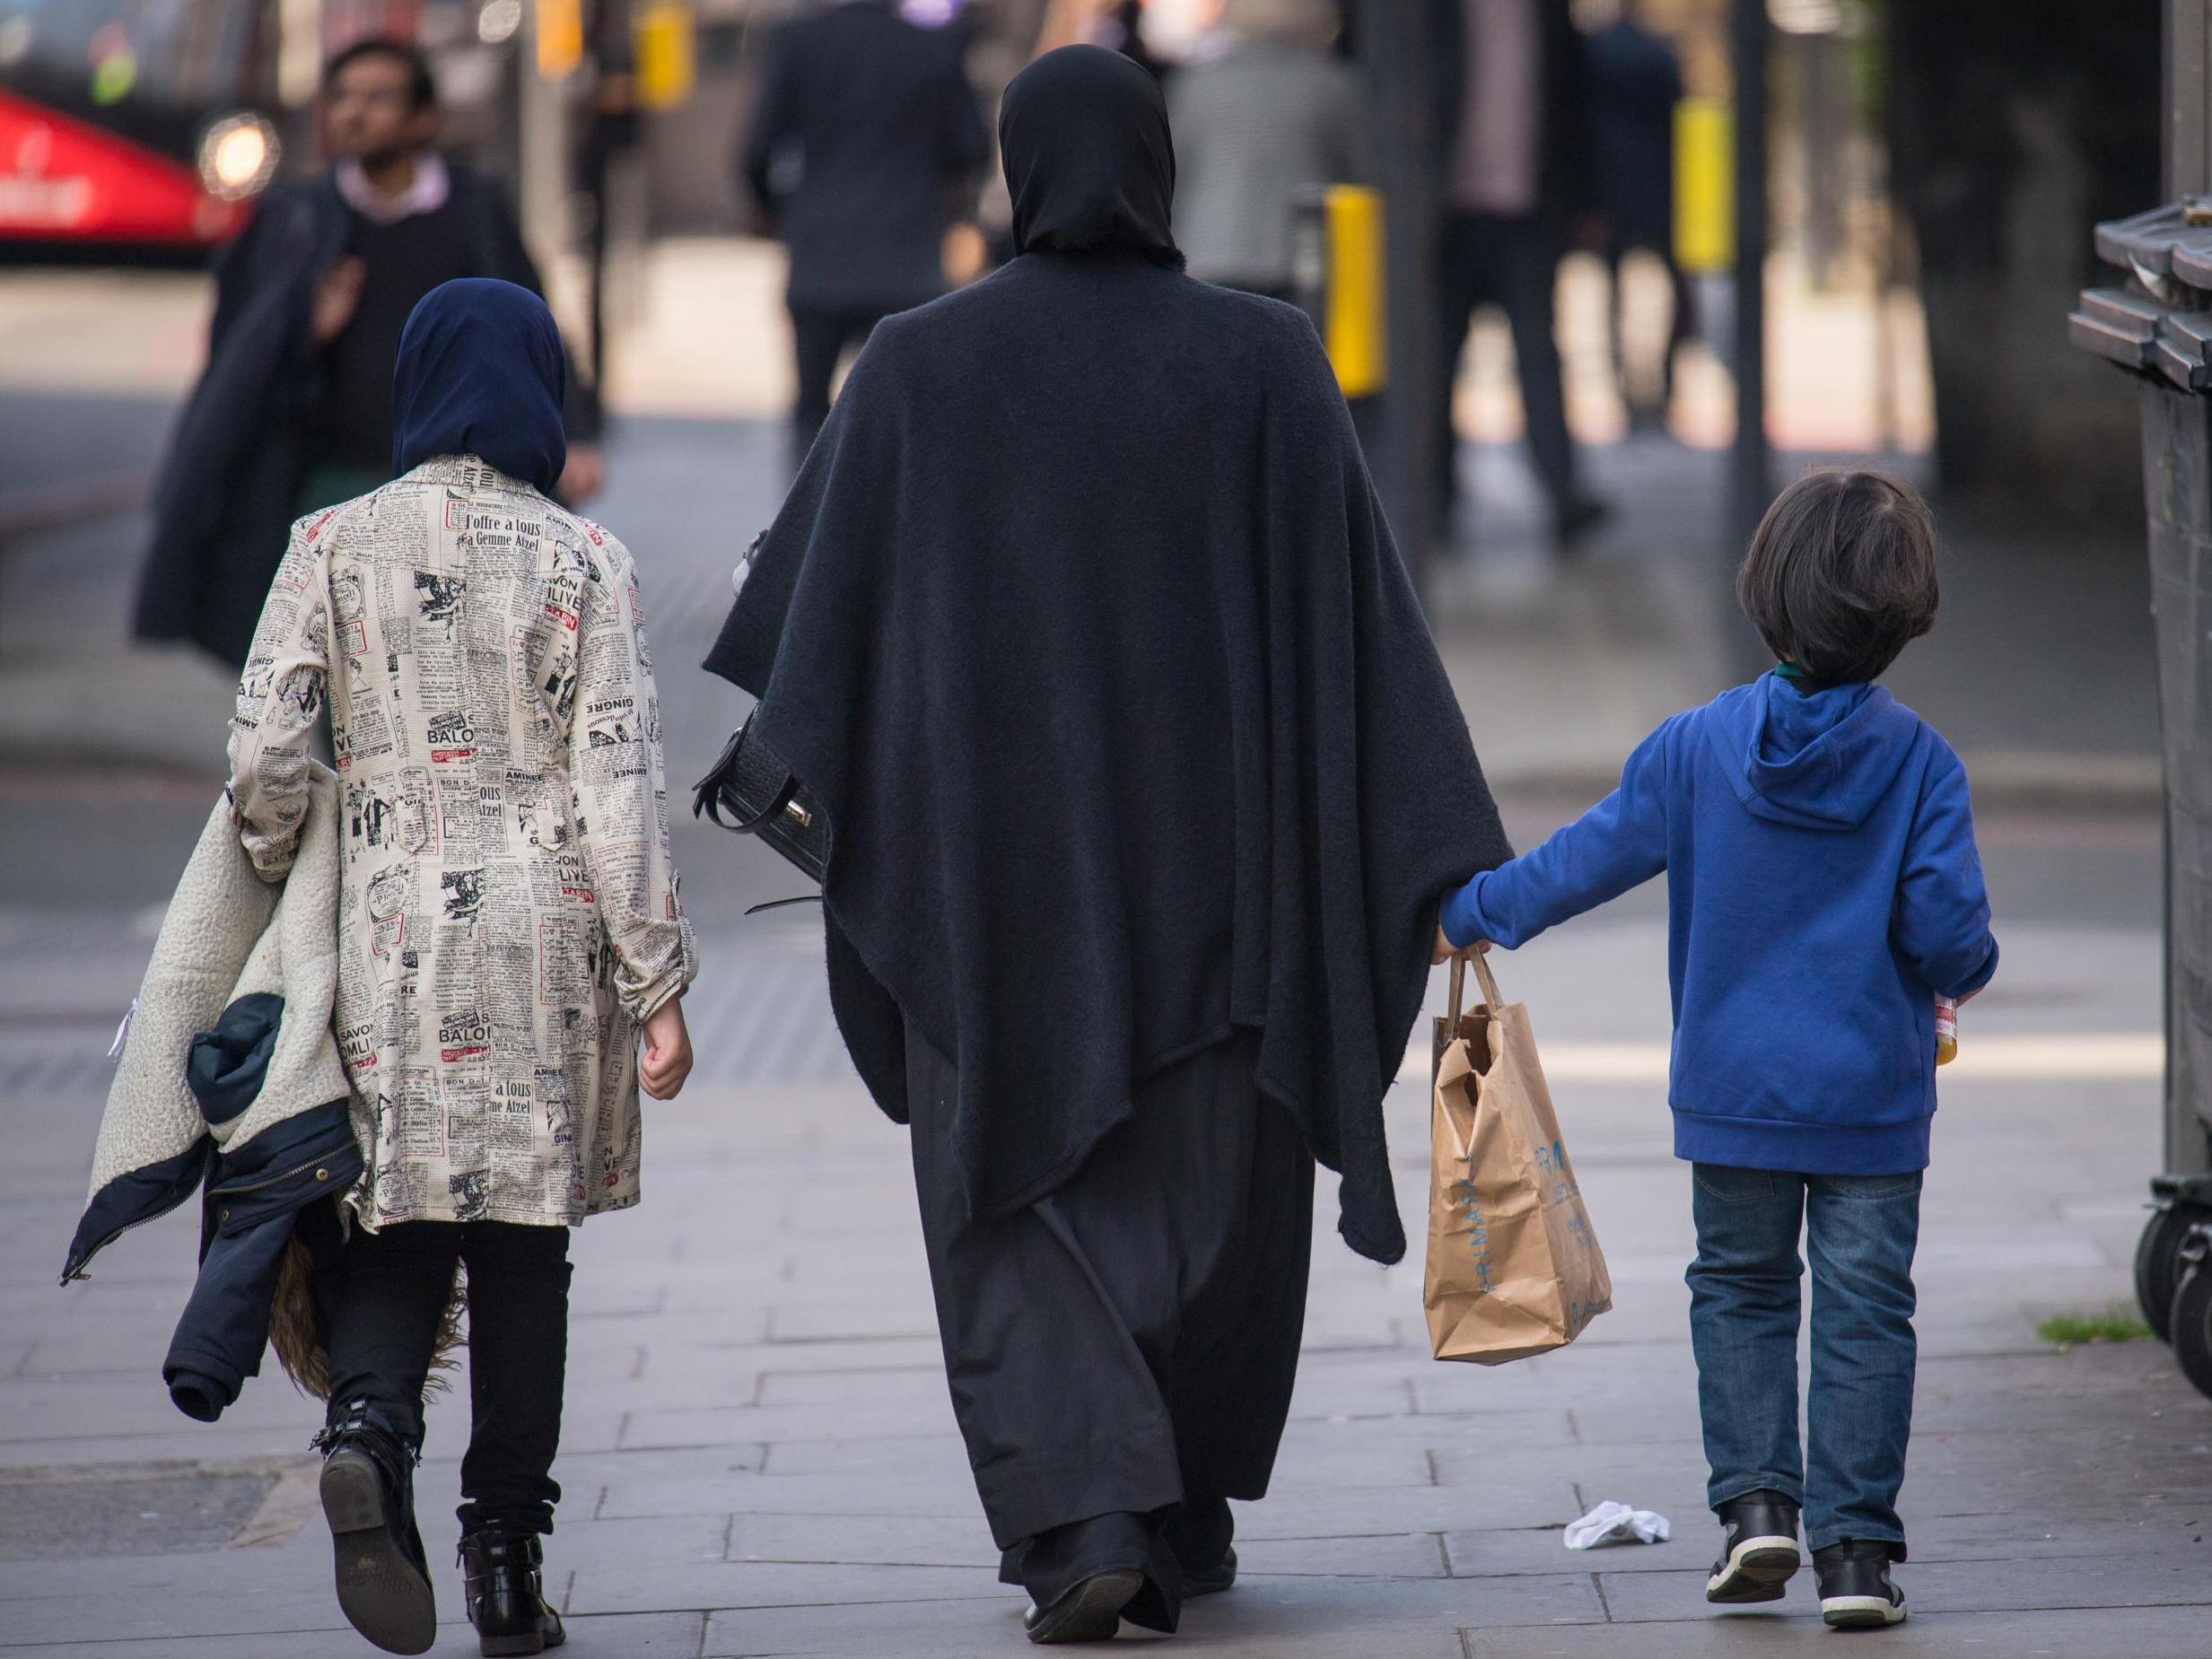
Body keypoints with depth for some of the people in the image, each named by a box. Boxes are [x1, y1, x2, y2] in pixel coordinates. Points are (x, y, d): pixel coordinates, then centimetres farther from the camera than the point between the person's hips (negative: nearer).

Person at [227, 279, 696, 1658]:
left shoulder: (334, 548, 0)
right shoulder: (583, 562, -3)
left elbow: (266, 754, -4)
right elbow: (620, 783, -6)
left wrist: (277, 900, 13)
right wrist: (657, 985, -2)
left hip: (387, 936, 1)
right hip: (546, 941, 0)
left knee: (392, 1225, 7)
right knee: (525, 1243, 8)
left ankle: (369, 1423, -23)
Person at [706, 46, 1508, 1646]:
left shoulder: (921, 364, -5)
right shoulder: (1266, 360, -4)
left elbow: (819, 589, 4)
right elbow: (1359, 610, -5)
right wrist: (1439, 853, -2)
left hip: (997, 859, -1)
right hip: (1213, 851, 1)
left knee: (1022, 1206, 6)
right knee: (1207, 1195, 18)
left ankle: (1082, 1523, -13)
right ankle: (1183, 1524, 27)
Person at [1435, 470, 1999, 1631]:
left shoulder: (1697, 747, -6)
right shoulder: (1918, 761, -10)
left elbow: (1591, 856, 2)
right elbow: (1949, 925, -12)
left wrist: (1470, 914, 16)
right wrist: (1963, 973, 11)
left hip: (1734, 1089, 1)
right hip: (1875, 1094, -1)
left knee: (1740, 1288, 17)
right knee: (1863, 1310, 3)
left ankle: (1754, 1496, 4)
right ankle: (1854, 1544, -1)